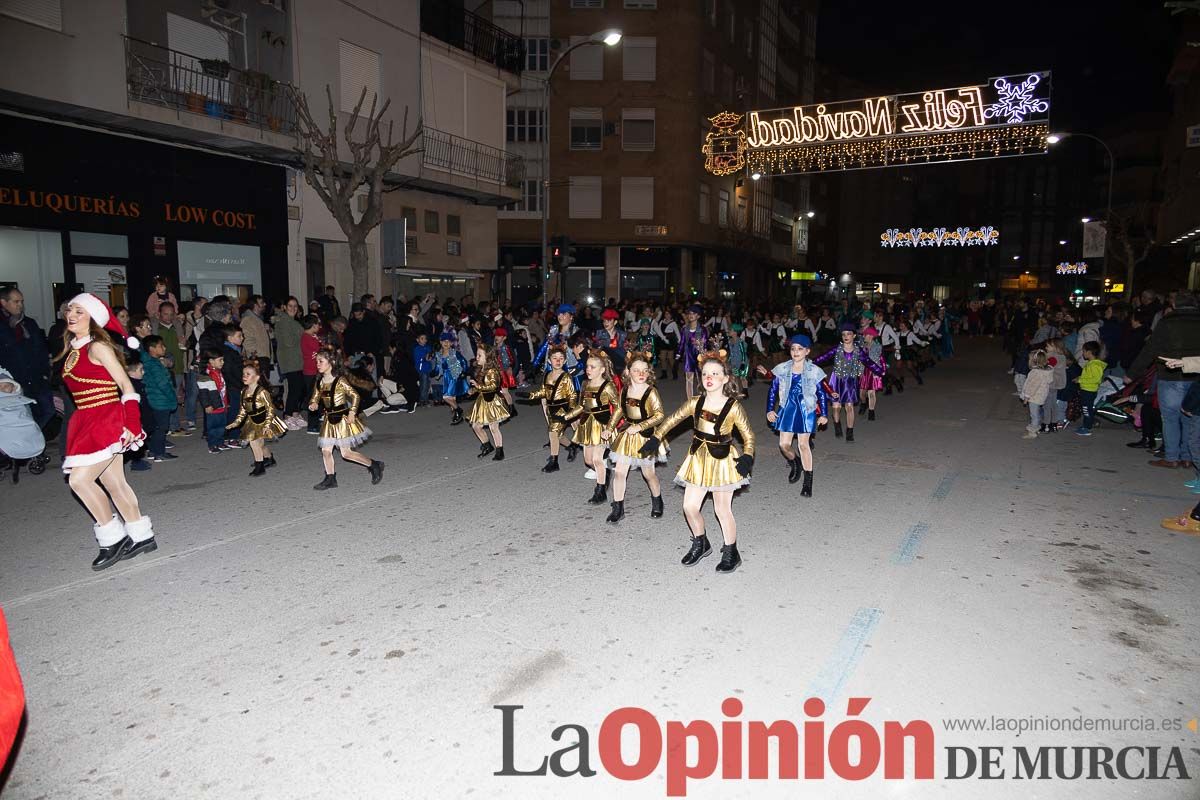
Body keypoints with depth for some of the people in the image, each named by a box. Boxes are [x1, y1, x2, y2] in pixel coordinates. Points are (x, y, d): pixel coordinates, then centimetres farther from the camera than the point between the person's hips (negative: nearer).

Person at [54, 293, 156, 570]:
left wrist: (130, 424, -21)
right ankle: (142, 537, 19)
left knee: (79, 479, -12)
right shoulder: (73, 350, 12)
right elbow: (79, 389, 15)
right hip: (88, 423, 8)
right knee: (113, 483, 10)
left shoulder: (98, 347, -11)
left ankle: (114, 538, 2)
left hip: (107, 421, -8)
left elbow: (126, 386, -15)